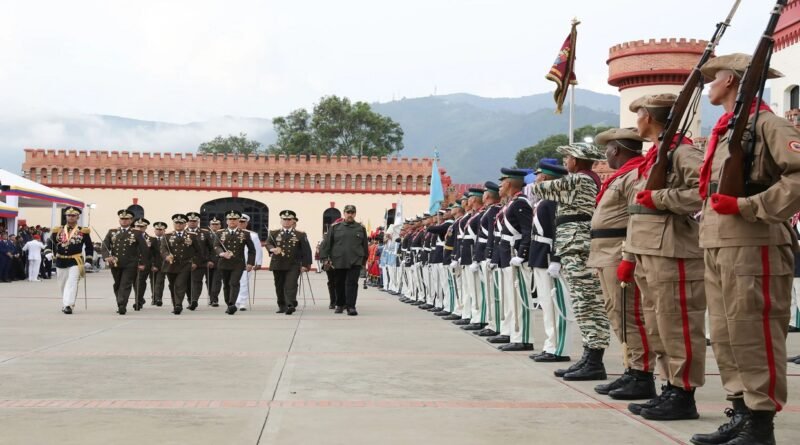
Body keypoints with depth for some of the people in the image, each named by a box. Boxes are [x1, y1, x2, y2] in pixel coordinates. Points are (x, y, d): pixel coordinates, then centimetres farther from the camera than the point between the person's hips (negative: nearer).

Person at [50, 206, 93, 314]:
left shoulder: (83, 232, 1)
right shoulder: (58, 231, 7)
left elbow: (89, 247, 5)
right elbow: (51, 243, 14)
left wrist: (88, 261, 0)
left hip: (75, 262, -3)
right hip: (61, 262, 3)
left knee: (72, 284, -14)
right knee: (62, 285, 13)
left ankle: (68, 305, -19)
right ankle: (64, 305, 27)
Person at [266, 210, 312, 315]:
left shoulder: (300, 235, 5)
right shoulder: (274, 233, 10)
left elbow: (306, 250, 2)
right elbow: (268, 244, -4)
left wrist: (305, 265, -5)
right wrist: (273, 249, -27)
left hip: (293, 265, -3)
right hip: (277, 265, 3)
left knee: (291, 286, -14)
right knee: (279, 286, 8)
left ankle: (290, 306, -20)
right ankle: (282, 306, 20)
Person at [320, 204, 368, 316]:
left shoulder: (361, 228, 7)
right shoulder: (335, 227, 5)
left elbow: (365, 245, 13)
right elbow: (328, 243, 5)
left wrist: (364, 260, 12)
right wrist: (326, 258, -2)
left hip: (355, 261, -1)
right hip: (338, 261, 1)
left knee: (352, 283, -8)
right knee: (340, 284, 10)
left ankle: (351, 306, -7)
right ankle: (340, 305, 24)